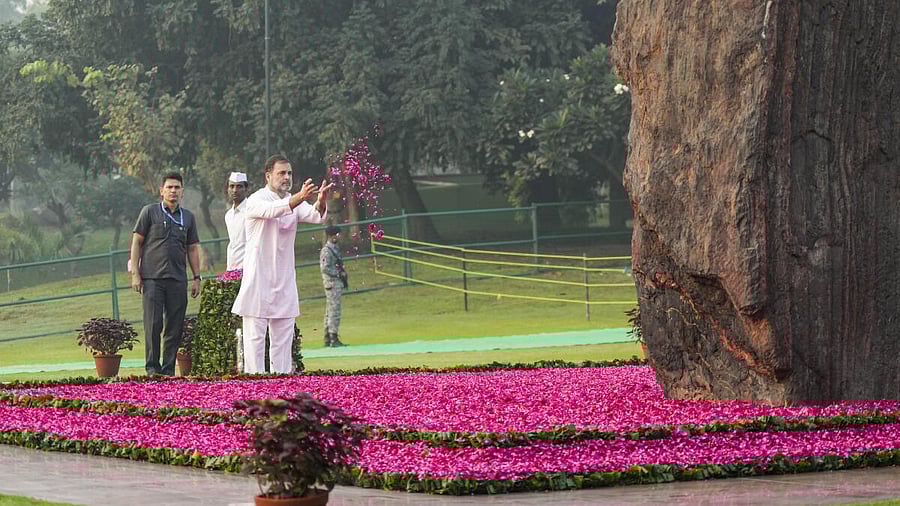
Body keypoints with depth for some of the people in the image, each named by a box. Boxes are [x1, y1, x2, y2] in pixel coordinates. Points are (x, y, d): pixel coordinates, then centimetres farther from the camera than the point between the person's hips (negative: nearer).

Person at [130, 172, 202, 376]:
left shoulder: (188, 217, 15)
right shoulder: (150, 212, 4)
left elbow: (192, 249, 19)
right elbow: (137, 242, 3)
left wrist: (197, 278, 12)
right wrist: (135, 273, -5)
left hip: (178, 280, 4)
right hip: (152, 277, -4)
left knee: (175, 327, 1)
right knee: (153, 324, -8)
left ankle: (168, 369, 7)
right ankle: (152, 367, 0)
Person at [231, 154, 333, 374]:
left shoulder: (294, 201, 11)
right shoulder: (256, 200, -7)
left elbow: (314, 215, -9)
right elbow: (271, 210, -31)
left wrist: (321, 203, -34)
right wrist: (299, 198, -48)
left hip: (285, 280, 6)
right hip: (258, 278, -6)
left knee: (283, 336, 7)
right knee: (255, 333, -5)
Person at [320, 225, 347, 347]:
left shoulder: (336, 249, 17)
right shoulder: (326, 250, -13)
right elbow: (325, 268, -21)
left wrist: (343, 275, 12)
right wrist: (339, 274, -18)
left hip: (338, 282, 10)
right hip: (332, 282, -10)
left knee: (330, 311, 12)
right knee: (334, 310, -11)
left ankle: (328, 339, 16)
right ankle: (333, 339, -11)